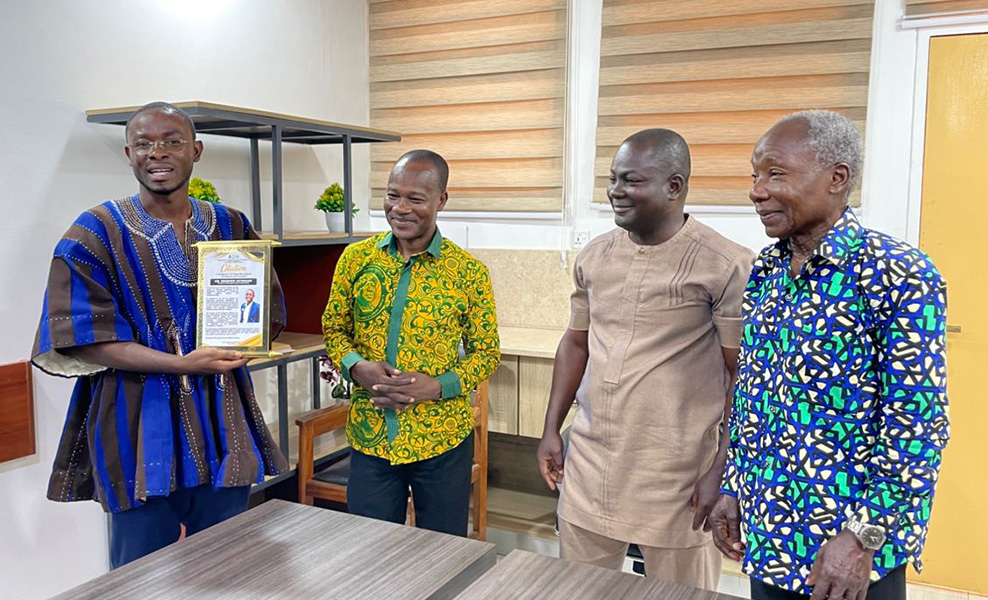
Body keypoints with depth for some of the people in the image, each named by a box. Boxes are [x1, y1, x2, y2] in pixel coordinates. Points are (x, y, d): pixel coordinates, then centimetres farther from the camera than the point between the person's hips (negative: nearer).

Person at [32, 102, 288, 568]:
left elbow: (267, 314, 12)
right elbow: (83, 339, -9)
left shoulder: (232, 228, 8)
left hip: (224, 425, 3)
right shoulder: (96, 234, -3)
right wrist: (179, 363, -20)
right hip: (141, 430, -3)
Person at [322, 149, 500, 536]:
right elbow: (333, 328, 9)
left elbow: (487, 352, 0)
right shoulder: (356, 257, -1)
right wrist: (356, 367, -13)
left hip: (442, 442, -1)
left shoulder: (469, 272, -7)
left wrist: (438, 386, -17)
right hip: (369, 436, 2)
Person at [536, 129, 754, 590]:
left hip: (675, 476, -5)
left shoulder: (726, 267, -12)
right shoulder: (594, 257, 6)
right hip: (587, 464, 5)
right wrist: (551, 430, 12)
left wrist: (722, 472, -11)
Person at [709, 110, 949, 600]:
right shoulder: (766, 270, 3)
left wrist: (864, 538, -18)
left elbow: (916, 428, -17)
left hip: (849, 549, -6)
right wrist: (733, 488, 9)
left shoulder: (898, 276, -16)